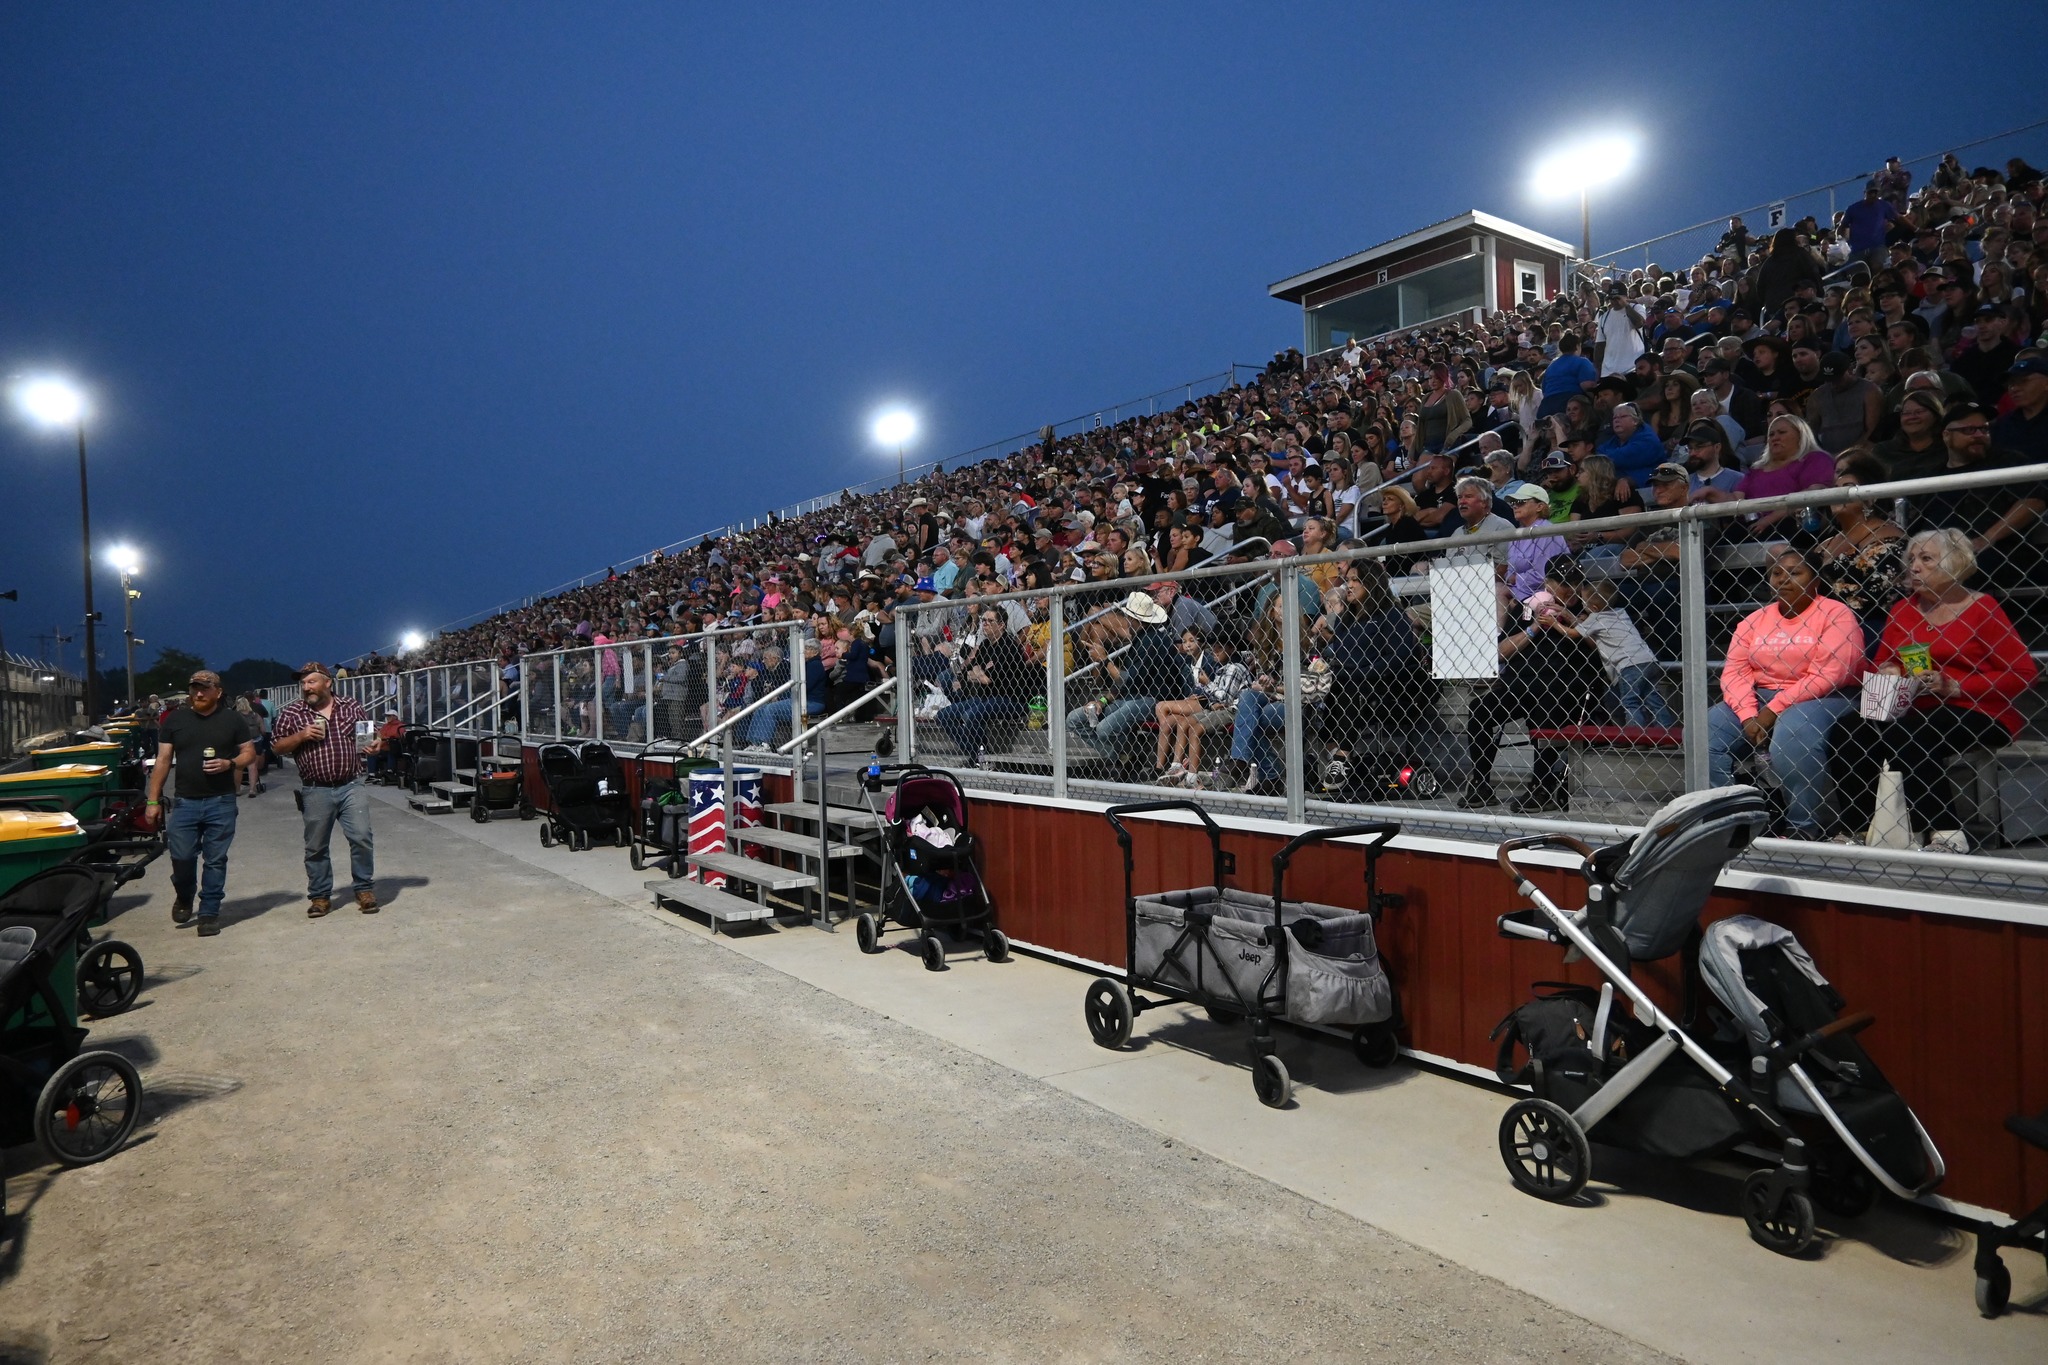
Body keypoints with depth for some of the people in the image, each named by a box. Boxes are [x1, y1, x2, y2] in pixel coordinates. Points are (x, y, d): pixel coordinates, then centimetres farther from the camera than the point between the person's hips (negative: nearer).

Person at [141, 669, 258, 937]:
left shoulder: (233, 719, 2)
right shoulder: (174, 720, 5)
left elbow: (249, 753, 6)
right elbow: (163, 761, 6)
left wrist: (230, 763, -16)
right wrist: (153, 800, 2)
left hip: (221, 802, -1)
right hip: (185, 802, 1)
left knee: (215, 859, 3)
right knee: (181, 856, -2)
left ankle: (209, 912, 15)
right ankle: (183, 898, 28)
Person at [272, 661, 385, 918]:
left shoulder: (352, 706, 5)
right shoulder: (291, 713, 3)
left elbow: (368, 735, 14)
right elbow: (278, 747, 6)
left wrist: (376, 743, -8)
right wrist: (301, 736, -12)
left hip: (351, 786, 0)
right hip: (316, 791, 1)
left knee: (361, 837, -7)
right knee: (316, 846, 8)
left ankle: (364, 889, 9)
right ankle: (320, 896, 21)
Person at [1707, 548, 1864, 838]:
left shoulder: (1836, 614, -4)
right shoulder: (1754, 619, 11)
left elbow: (1826, 678, -15)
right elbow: (1734, 671, 1)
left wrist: (1773, 711, -20)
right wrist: (1748, 716, -16)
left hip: (1819, 700, -5)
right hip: (1759, 699, 5)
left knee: (1790, 736, -36)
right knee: (1704, 732, -18)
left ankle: (1804, 828, -21)